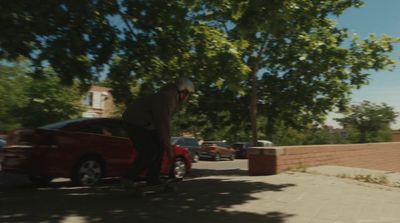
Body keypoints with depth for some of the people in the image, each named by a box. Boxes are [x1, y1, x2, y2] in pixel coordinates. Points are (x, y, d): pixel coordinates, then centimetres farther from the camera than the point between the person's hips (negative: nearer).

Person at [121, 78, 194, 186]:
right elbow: (163, 125, -28)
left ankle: (153, 179, 12)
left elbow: (165, 123, 11)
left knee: (159, 147, 6)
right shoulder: (167, 98, -25)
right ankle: (128, 178, 0)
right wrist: (169, 148, -22)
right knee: (149, 152, -14)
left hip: (142, 123, 10)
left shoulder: (172, 97, 6)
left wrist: (168, 145, 12)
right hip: (134, 122, -10)